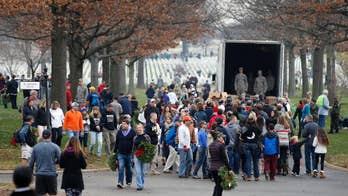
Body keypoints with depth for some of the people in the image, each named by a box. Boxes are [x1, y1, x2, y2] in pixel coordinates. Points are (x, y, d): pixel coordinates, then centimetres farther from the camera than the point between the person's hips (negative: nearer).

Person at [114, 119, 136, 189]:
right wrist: (115, 151, 13)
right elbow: (117, 142, 13)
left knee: (129, 168, 12)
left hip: (129, 153, -1)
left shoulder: (132, 132, -3)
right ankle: (120, 182, -16)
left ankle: (129, 181, 30)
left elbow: (135, 142, -2)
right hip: (121, 153, 1)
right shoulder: (119, 132, 6)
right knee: (121, 168, -11)